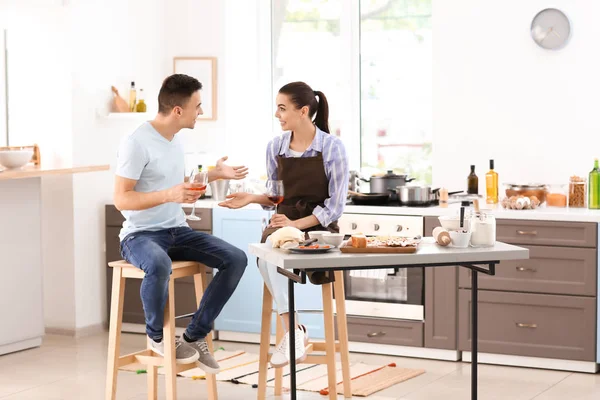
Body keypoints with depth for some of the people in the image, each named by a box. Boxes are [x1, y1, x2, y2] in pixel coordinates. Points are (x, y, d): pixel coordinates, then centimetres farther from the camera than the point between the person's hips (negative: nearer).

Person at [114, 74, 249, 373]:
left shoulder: (175, 139, 12)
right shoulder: (137, 143, -16)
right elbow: (121, 199, -19)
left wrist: (213, 175, 18)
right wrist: (169, 194, -31)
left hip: (178, 232, 8)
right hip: (140, 235, -8)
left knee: (236, 259, -12)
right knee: (159, 265, -42)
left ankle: (194, 336, -4)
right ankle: (157, 335, -11)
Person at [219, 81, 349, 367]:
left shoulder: (332, 147, -7)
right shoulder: (275, 147, 6)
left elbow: (336, 204, -8)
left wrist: (297, 224, -19)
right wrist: (251, 198, -3)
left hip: (319, 226, -4)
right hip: (284, 222, 4)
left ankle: (291, 332, -22)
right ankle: (293, 330, -28)